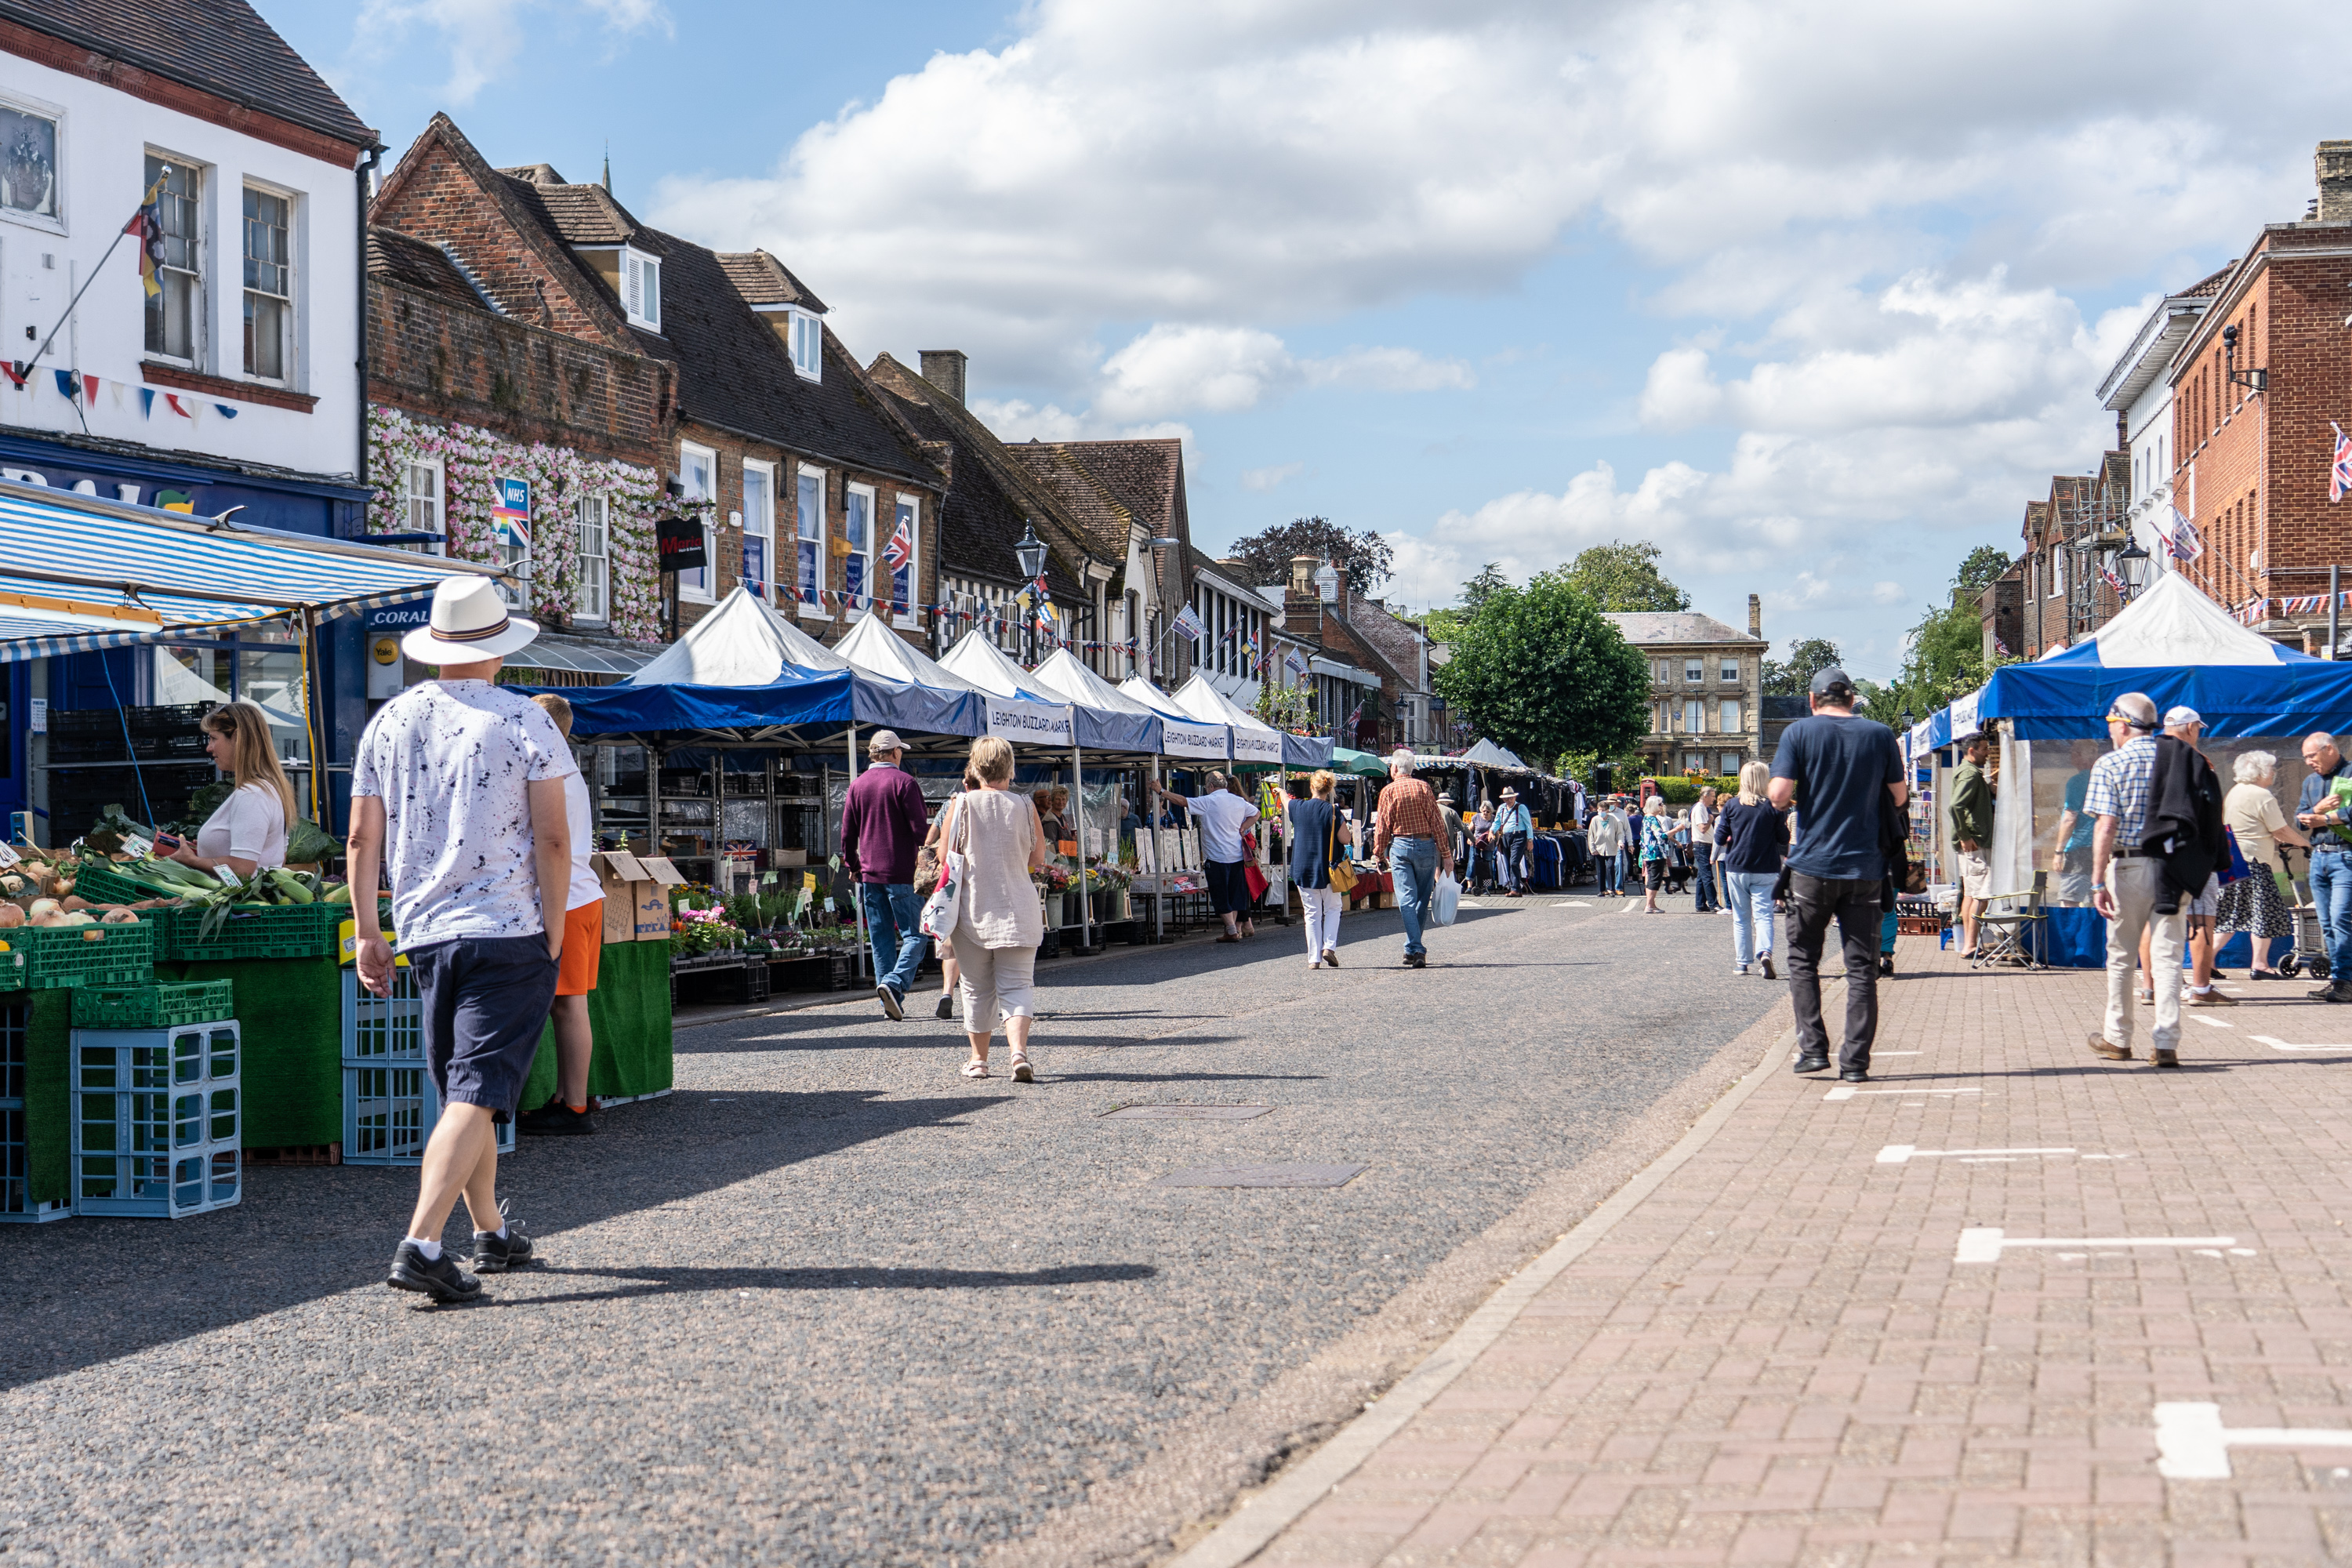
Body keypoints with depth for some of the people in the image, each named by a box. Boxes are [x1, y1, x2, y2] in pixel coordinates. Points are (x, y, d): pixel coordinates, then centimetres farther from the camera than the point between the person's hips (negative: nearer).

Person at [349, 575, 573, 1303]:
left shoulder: (389, 722, 8)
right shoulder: (524, 721, -5)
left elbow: (362, 839, 7)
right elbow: (553, 839, -8)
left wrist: (367, 931, 13)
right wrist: (554, 934, -1)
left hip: (424, 931, 5)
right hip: (510, 930, -5)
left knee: (460, 1090, 18)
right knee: (478, 1092, -9)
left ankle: (492, 1234, 30)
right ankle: (421, 1245, -21)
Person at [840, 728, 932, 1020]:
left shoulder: (857, 785, 9)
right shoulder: (904, 782, -6)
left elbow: (847, 833, 11)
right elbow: (920, 828, -11)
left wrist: (854, 866, 22)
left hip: (870, 873, 5)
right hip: (902, 872, -5)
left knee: (881, 939, 9)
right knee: (914, 935, -2)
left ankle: (891, 1004, 8)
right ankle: (895, 983, -24)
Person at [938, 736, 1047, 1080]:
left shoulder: (962, 805, -5)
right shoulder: (1025, 806, -3)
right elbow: (1038, 858, 8)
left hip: (972, 909, 0)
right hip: (1018, 911, 0)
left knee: (976, 988, 14)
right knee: (1017, 985, 1)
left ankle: (978, 1059, 21)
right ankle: (1019, 1049, -21)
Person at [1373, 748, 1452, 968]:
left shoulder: (1389, 791, -2)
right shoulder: (1423, 787, 1)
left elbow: (1383, 826, -2)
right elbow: (1437, 822, -1)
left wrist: (1378, 853, 12)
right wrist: (1445, 854, 2)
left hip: (1400, 846, -2)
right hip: (1426, 845, 2)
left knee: (1407, 900, -3)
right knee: (1422, 899, 12)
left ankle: (1414, 950, -14)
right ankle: (1414, 948, 18)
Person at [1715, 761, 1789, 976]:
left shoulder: (1732, 805, -3)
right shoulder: (1773, 807, -7)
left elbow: (1720, 839, -2)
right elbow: (1784, 839, -1)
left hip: (1736, 868, 1)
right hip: (1765, 870, -1)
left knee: (1741, 917, 12)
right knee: (1763, 914, -2)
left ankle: (1742, 962, 14)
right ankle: (1765, 952, -25)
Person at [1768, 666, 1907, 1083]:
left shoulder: (1799, 733, -4)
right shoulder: (1879, 735, 3)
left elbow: (1779, 794, -13)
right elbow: (1899, 797, 9)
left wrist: (1785, 798, 10)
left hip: (1813, 865, -2)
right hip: (1865, 867, 2)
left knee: (1803, 959, 12)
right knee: (1861, 966, 5)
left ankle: (1812, 1048, 3)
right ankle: (1855, 1061, 2)